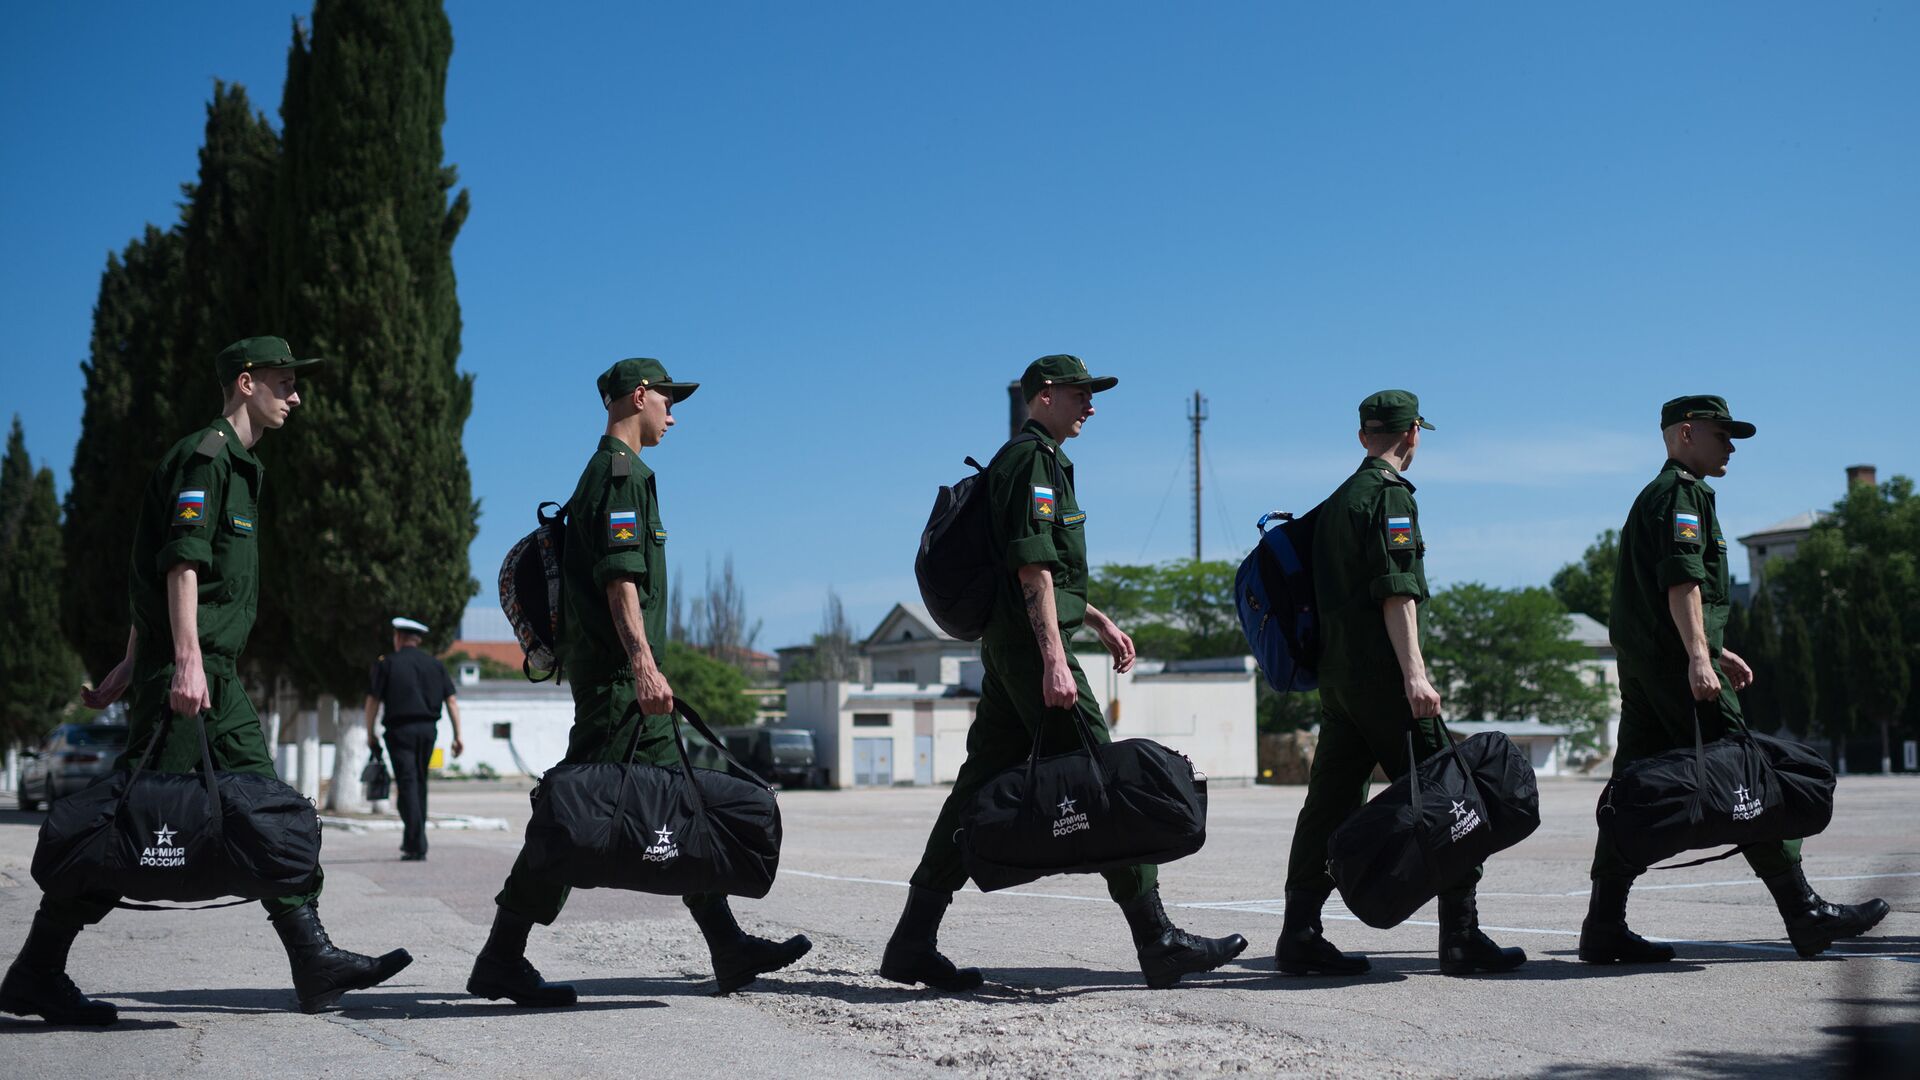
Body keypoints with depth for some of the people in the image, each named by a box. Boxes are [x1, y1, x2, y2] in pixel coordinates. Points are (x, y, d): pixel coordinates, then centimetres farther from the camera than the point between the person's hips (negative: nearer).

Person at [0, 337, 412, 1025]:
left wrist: (132, 668, 21)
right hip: (185, 668, -10)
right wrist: (186, 660, -26)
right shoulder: (205, 456, -7)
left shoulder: (236, 465, 23)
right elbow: (181, 563, -18)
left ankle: (315, 964, 6)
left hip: (216, 679, 10)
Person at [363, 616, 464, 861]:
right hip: (428, 730, 4)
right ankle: (412, 841, 25)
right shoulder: (435, 665, 10)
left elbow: (373, 701, -2)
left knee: (407, 785, -5)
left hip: (400, 729, -4)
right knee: (420, 783, 17)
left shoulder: (387, 663, 0)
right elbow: (451, 700, 5)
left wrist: (370, 734, 8)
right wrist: (458, 736, 6)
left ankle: (417, 847, -12)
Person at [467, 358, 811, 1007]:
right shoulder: (622, 472, -8)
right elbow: (620, 577, -20)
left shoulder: (610, 470, 23)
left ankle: (729, 951, 10)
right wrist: (644, 664, -27)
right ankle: (502, 960, -4)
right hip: (615, 674, -11)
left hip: (618, 674, 11)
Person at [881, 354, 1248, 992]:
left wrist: (1099, 621, 28)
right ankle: (1159, 944, -6)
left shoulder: (1025, 462, 24)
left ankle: (913, 944, 9)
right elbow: (1033, 568, -18)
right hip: (1030, 645, -10)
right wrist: (1055, 660, -24)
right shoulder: (1034, 461, -8)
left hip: (1006, 649, 10)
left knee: (979, 788, 8)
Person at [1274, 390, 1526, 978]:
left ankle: (1300, 936, 7)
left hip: (1336, 672, 9)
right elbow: (1397, 593, -17)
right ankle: (1461, 938, -1)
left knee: (1331, 799, 7)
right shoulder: (1390, 495, -8)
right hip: (1380, 673, -9)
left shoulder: (1337, 500, 18)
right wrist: (1414, 674, -21)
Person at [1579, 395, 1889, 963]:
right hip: (1674, 662, -10)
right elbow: (1682, 580, -19)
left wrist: (1716, 650, 33)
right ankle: (1806, 916, -1)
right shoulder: (1681, 493, -6)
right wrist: (1699, 657, -27)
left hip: (1641, 665, 10)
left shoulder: (1654, 496, 26)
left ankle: (1603, 927, 2)